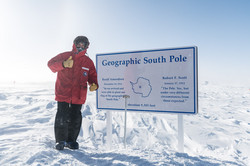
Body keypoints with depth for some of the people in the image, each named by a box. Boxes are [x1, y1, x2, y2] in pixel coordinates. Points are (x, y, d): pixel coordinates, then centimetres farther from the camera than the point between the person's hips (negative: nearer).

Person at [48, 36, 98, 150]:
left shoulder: (88, 62, 11)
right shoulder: (64, 56, 5)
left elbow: (92, 76, 14)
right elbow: (51, 64, -1)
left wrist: (94, 85, -8)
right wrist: (63, 64, -20)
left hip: (78, 95, 2)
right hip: (63, 93, -2)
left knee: (75, 118, 7)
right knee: (62, 117, -4)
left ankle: (71, 140, 23)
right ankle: (60, 140, 13)